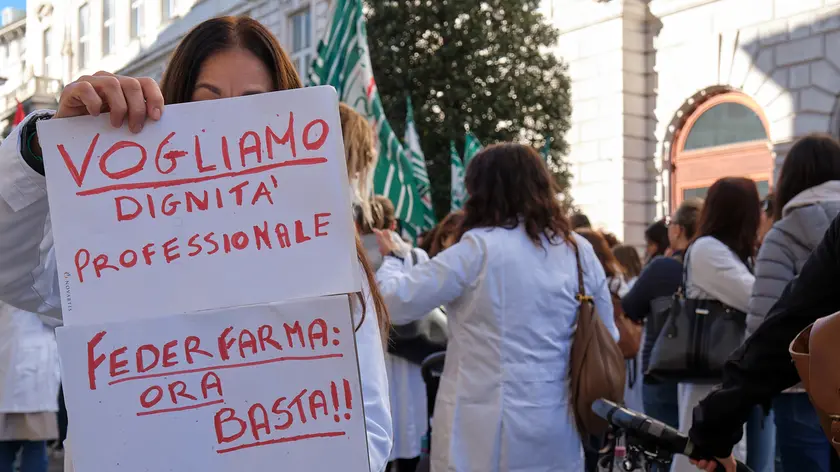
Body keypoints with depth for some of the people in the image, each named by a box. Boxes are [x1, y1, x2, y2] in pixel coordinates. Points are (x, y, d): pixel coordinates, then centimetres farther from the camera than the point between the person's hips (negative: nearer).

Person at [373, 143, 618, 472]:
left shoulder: (478, 250, -11)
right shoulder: (580, 252, 4)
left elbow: (398, 301, -7)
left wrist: (388, 258, 11)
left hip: (485, 431, -4)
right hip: (556, 432, 5)